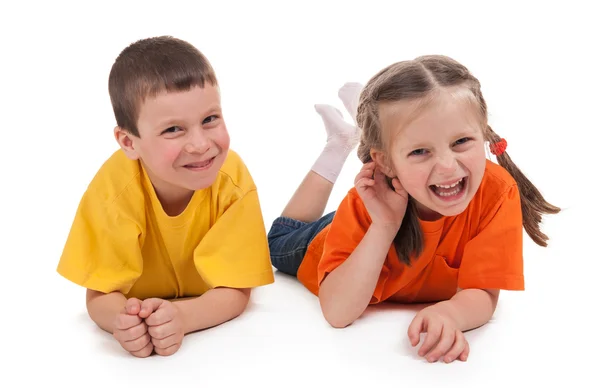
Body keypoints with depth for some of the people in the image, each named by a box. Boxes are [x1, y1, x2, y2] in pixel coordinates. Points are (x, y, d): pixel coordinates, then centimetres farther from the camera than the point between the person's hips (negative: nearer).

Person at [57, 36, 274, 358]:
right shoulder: (114, 187, -30)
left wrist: (182, 317, -46)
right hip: (139, 309, 1)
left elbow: (235, 292, -24)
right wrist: (122, 320, -48)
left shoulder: (233, 179, -29)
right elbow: (100, 296, -23)